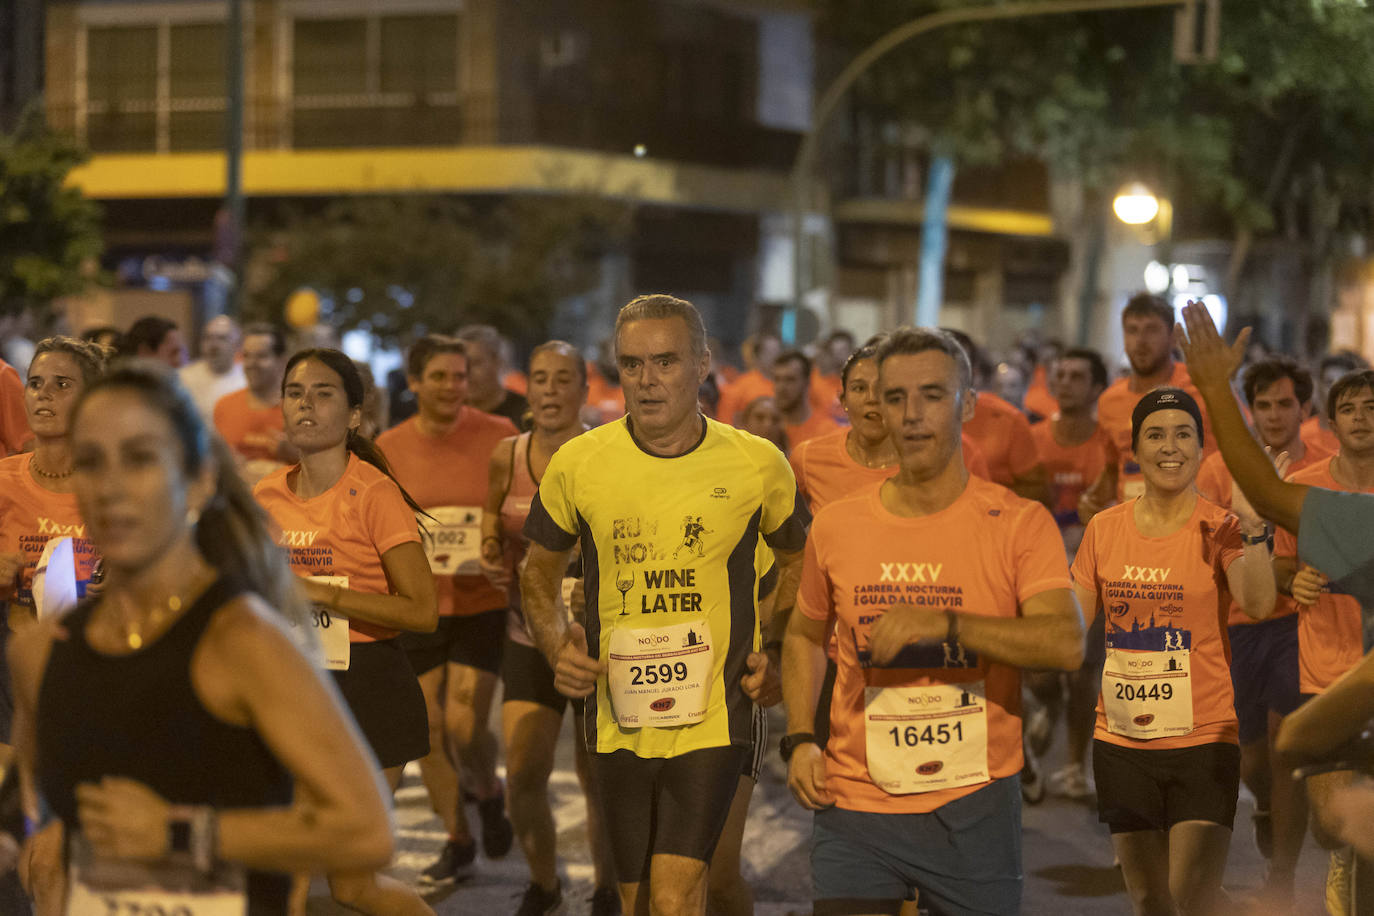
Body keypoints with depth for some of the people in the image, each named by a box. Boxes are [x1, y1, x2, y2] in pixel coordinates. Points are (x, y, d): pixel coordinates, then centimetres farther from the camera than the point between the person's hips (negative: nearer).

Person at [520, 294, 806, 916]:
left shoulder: (757, 466, -3)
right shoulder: (576, 464, -1)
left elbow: (797, 561, 16)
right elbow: (539, 572, 14)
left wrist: (779, 656, 2)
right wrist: (556, 645, -5)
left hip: (713, 718, -2)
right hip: (617, 720, 2)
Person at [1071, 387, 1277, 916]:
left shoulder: (1218, 529, -6)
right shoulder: (1103, 529, 4)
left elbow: (1258, 604, -23)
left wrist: (1254, 526, -31)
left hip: (1203, 739, -3)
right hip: (1120, 742, 3)